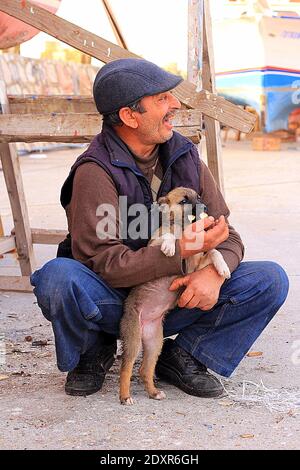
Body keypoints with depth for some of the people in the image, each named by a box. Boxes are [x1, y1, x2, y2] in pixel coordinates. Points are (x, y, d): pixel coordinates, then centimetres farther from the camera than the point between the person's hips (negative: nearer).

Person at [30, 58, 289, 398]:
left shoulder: (184, 156, 0)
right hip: (112, 303, -4)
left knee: (271, 280, -12)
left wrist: (215, 273, -23)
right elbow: (103, 263, -24)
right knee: (57, 277, -36)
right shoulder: (95, 172, -17)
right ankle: (94, 353, -2)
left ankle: (181, 356, 1)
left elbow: (225, 234, 1)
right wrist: (182, 249, -30)